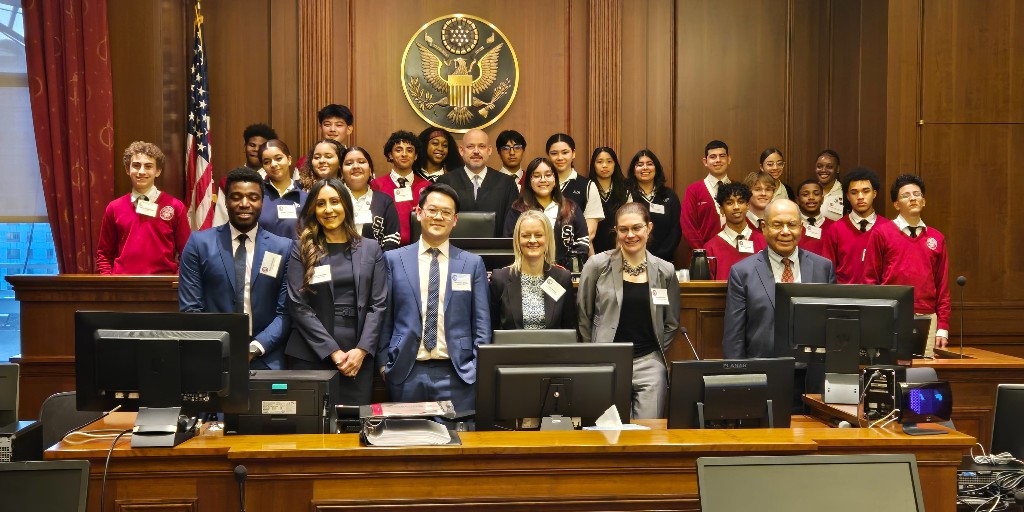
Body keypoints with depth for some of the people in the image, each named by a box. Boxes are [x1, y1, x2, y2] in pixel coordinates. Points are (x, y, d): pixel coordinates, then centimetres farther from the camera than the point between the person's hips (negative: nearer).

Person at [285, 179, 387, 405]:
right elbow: (298, 305, -3)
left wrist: (361, 350, -8)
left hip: (358, 355, 1)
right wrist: (333, 352, -11)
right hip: (310, 355, -1)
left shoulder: (371, 249, 9)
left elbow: (379, 304, 5)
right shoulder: (301, 249, 4)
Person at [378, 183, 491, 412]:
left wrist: (479, 367, -1)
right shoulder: (394, 260, 6)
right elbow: (384, 317, 7)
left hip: (458, 373, 0)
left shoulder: (473, 263, 6)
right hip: (406, 372, 0)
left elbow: (481, 323, 6)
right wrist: (383, 363, 2)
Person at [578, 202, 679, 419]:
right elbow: (583, 317, 5)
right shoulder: (598, 265, -1)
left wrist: (655, 354, 6)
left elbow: (671, 323, 14)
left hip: (649, 364, 2)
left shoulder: (665, 271, 5)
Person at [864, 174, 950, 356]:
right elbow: (870, 279, 3)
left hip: (927, 319, 3)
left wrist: (942, 328, 6)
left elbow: (942, 286, 12)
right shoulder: (881, 233, 4)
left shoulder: (937, 238, 13)